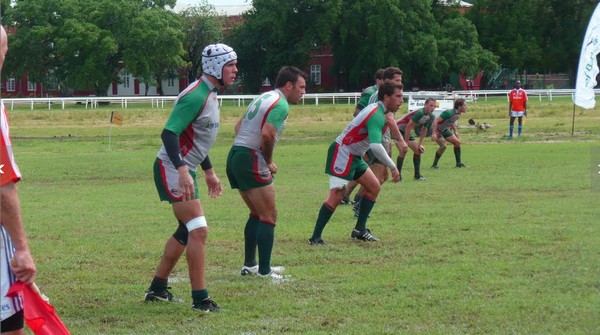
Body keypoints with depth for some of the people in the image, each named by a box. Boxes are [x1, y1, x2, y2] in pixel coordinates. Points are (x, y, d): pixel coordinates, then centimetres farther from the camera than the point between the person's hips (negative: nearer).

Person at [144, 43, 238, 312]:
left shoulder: (210, 94, 13)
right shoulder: (196, 96, -20)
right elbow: (169, 133, -27)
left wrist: (209, 172, 27)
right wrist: (183, 170, -37)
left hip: (184, 170, 11)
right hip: (172, 170, -11)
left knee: (186, 231, 17)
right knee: (199, 230, -13)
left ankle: (157, 289, 28)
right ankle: (200, 299, -9)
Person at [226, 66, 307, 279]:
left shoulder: (263, 98, 20)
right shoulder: (281, 104, -10)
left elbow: (239, 126, 25)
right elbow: (267, 134, -25)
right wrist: (269, 162, -10)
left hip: (235, 156, 10)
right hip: (251, 160, -10)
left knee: (257, 214, 21)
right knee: (268, 216, -4)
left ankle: (249, 265, 24)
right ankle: (264, 271, -6)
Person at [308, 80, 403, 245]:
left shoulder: (379, 111, 9)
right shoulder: (376, 115, -23)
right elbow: (376, 146, -35)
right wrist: (393, 167, -31)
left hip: (354, 156, 10)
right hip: (342, 153, -10)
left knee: (374, 187, 9)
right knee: (337, 195, -16)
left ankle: (359, 230, 13)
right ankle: (315, 238, -14)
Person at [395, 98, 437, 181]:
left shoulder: (431, 117, 0)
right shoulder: (420, 113, -29)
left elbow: (424, 130, 13)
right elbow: (409, 126, -29)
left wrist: (420, 144, 9)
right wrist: (406, 142, -25)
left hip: (407, 132, 10)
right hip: (399, 129, -10)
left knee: (417, 150, 9)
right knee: (403, 150, -24)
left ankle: (417, 175, 16)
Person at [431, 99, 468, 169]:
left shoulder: (458, 114, -1)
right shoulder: (449, 113, -30)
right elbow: (436, 120, -31)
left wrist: (455, 132, 18)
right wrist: (433, 133, -35)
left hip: (445, 130, 9)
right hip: (437, 130, -9)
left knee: (457, 142, 3)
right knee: (443, 145, -24)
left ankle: (458, 163, 13)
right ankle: (434, 165, -13)